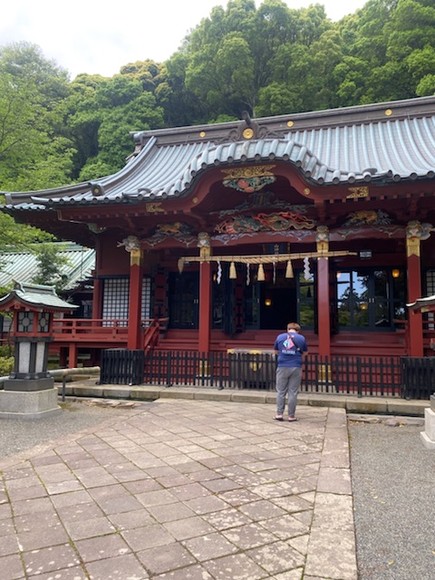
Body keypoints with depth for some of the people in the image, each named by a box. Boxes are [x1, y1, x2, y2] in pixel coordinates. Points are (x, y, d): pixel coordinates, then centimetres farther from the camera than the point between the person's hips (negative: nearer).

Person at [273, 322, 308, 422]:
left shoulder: (280, 337, 6)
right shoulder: (301, 338, 3)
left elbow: (276, 351, 17)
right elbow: (304, 353, 13)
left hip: (282, 367, 1)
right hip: (296, 367, -1)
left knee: (281, 392, 10)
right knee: (293, 393, 5)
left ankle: (279, 414, 10)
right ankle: (291, 416, 10)